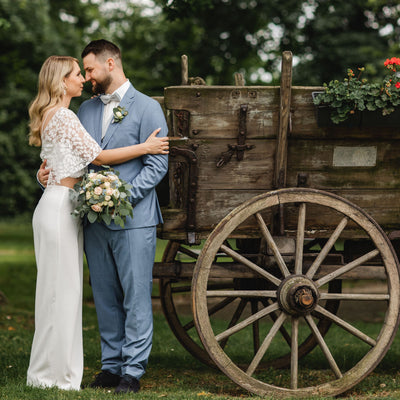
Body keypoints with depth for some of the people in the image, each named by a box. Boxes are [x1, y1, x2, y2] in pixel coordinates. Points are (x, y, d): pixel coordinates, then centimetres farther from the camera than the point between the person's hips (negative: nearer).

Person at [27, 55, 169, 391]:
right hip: (59, 206, -10)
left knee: (60, 288, 12)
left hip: (61, 205, 10)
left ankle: (50, 370, 17)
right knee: (61, 288, -4)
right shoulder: (63, 117, -14)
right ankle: (54, 375, 3)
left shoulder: (51, 116, 17)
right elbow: (96, 156, -12)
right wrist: (145, 147, -6)